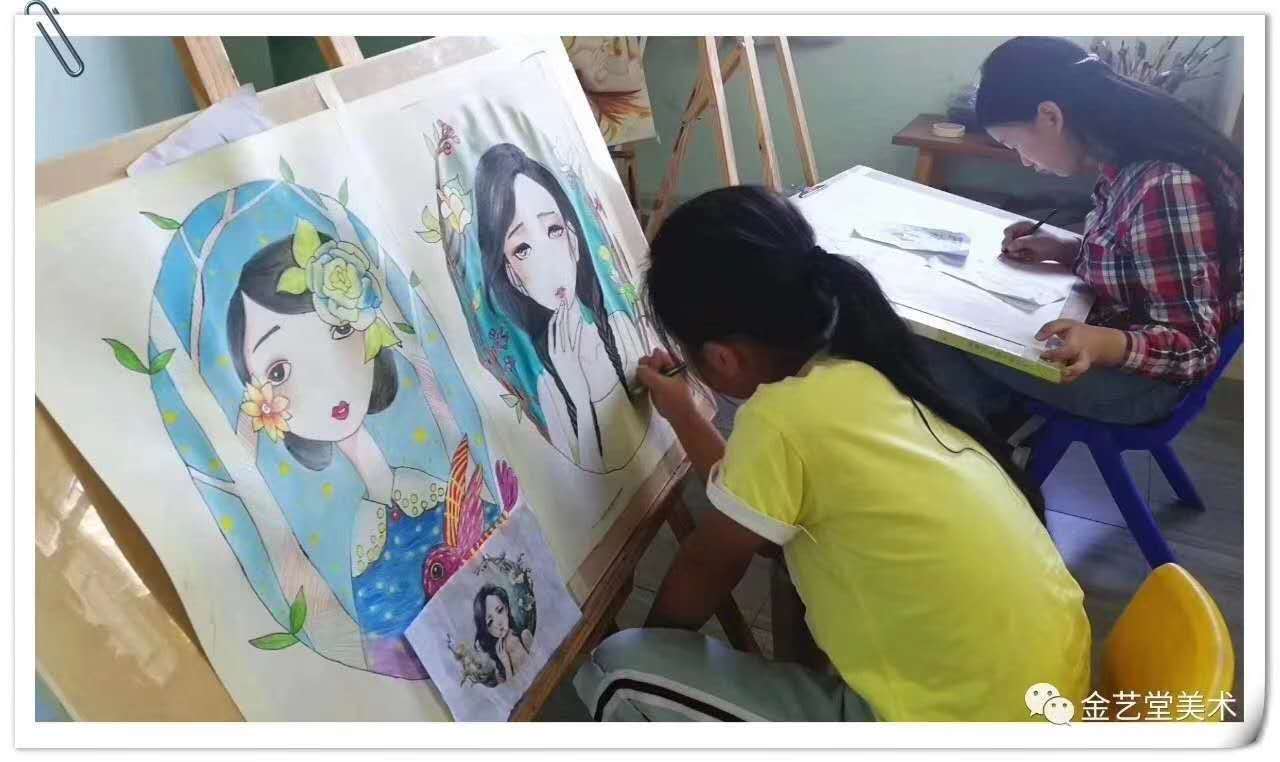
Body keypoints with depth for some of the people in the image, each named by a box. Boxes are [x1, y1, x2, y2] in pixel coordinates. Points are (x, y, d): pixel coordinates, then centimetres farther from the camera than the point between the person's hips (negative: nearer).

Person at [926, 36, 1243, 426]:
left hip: (1139, 376, -9)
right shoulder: (1130, 162, -4)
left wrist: (1102, 344, -42)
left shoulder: (1165, 188, -30)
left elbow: (1195, 347, -25)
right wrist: (1068, 248, 0)